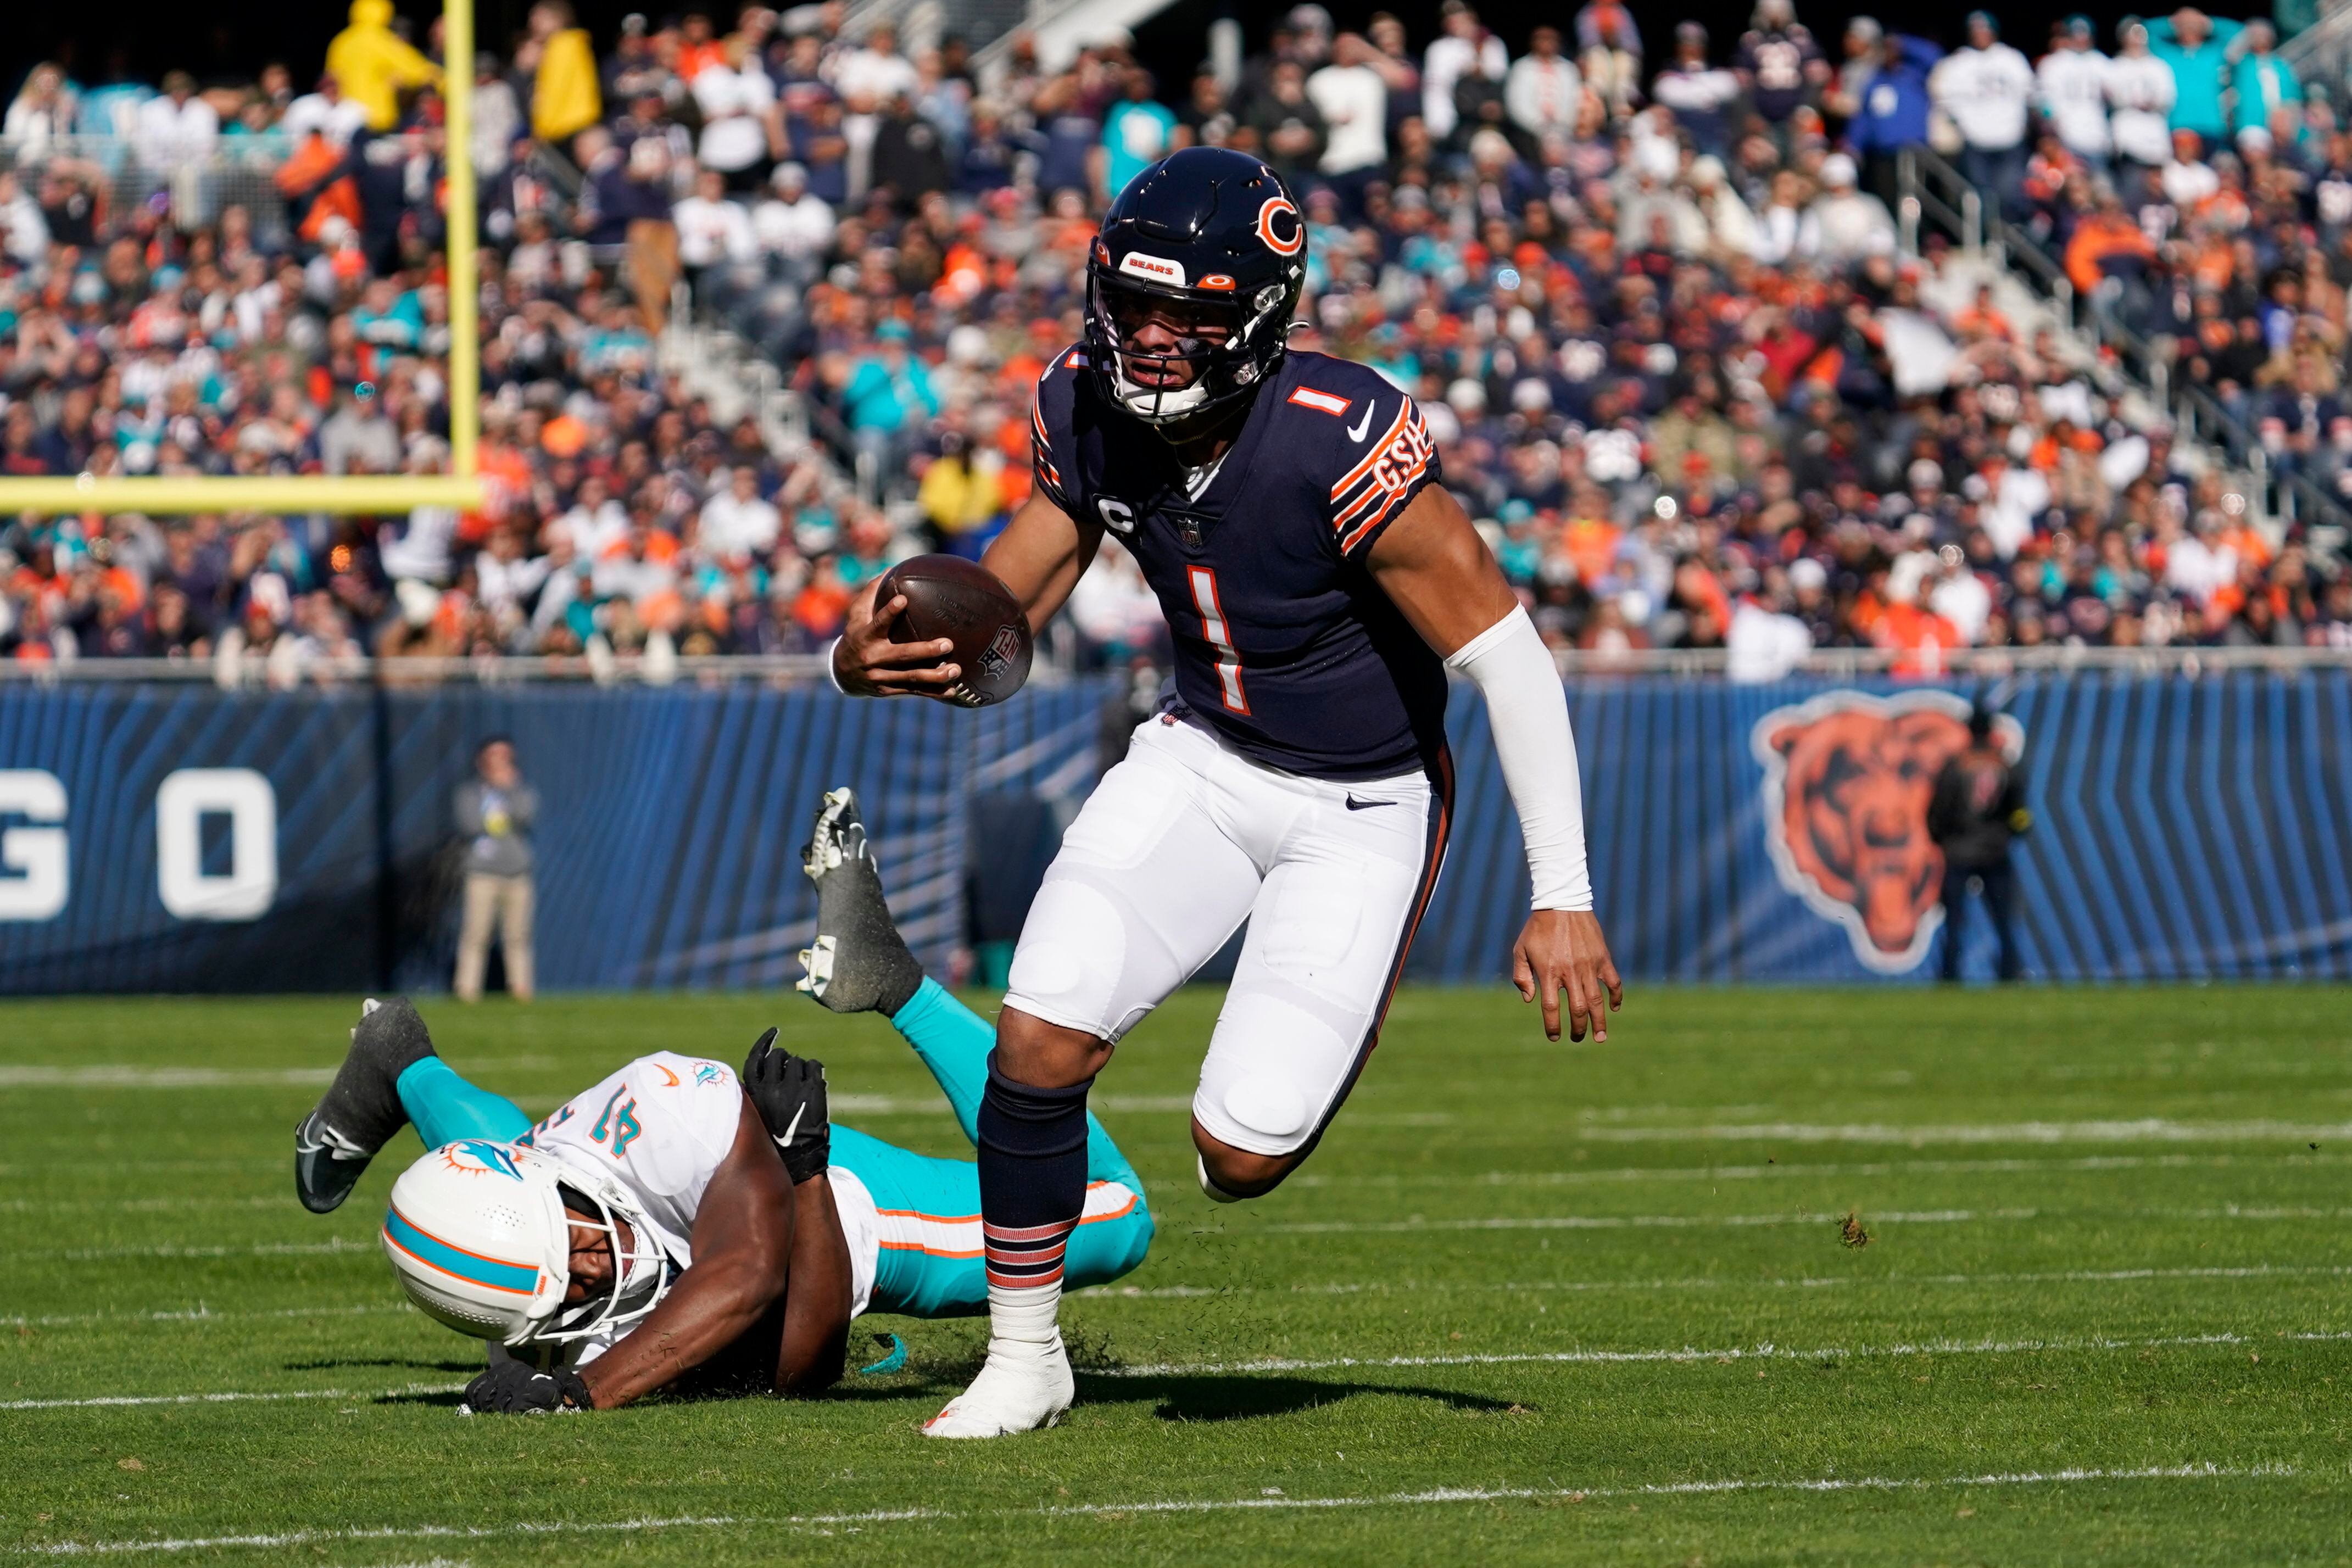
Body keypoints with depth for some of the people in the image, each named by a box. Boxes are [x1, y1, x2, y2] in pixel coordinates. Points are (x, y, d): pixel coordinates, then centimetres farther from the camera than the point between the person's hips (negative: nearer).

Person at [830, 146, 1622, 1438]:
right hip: (1205, 757, 5)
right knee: (1040, 1041, -14)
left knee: (1241, 1157, -11)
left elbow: (1508, 659, -24)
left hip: (1363, 808, -5)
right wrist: (868, 659, -24)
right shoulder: (1089, 411, -11)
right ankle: (1024, 1359, 8)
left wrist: (1562, 898, -25)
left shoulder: (1341, 447, -31)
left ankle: (1347, 1020, 25)